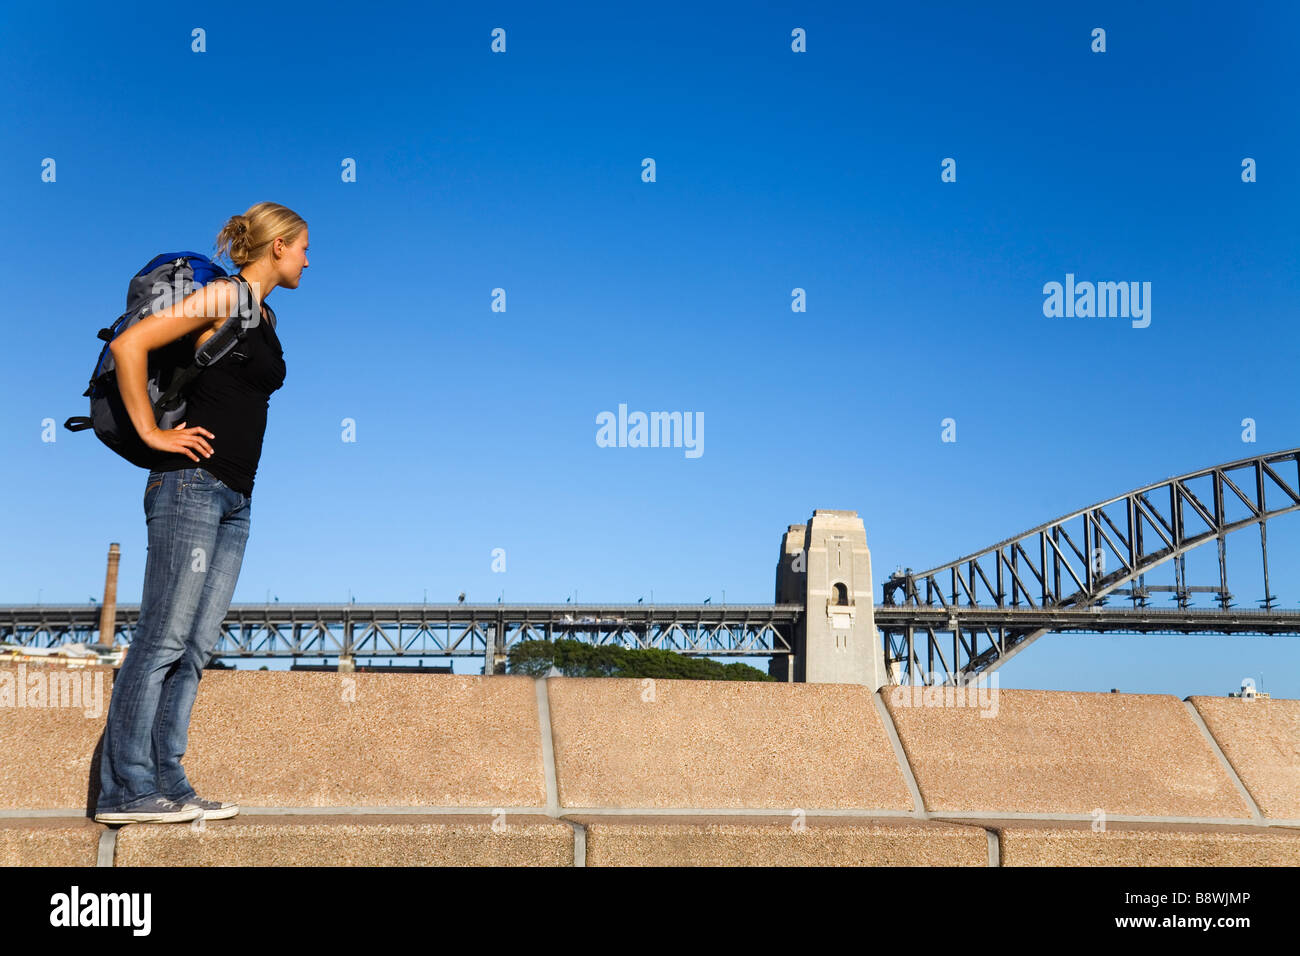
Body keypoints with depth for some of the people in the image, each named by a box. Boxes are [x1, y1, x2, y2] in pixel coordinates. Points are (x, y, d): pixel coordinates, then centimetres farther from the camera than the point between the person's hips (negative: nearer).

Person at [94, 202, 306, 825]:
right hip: (192, 486, -8)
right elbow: (127, 345, -14)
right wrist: (151, 433, -12)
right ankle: (126, 790, -3)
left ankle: (166, 785, 10)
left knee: (195, 647, 6)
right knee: (163, 638, -8)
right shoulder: (223, 297, -6)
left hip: (235, 499, 9)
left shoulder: (265, 315, 20)